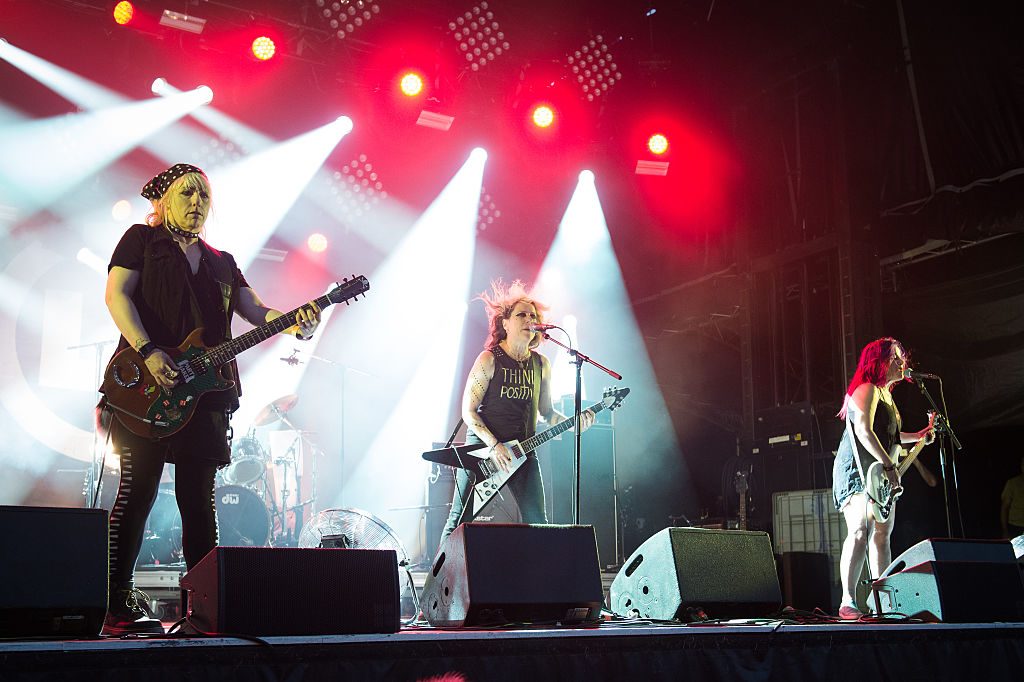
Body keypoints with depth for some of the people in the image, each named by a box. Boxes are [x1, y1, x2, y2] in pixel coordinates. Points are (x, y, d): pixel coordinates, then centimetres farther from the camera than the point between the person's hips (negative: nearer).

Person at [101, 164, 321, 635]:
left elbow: (256, 312, 14)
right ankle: (120, 607, -4)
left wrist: (294, 323, -8)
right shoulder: (141, 239, 8)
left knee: (199, 500, 5)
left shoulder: (221, 261, 22)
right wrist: (148, 352, -18)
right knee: (138, 490, -7)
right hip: (147, 389, -5)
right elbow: (116, 295, -4)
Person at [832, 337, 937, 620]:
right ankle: (848, 603, -25)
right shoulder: (866, 390, -12)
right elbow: (863, 432, -24)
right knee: (859, 534, -21)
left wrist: (916, 437, 27)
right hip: (856, 472, -11)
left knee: (881, 536, 11)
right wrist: (889, 466, -28)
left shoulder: (885, 394, 20)